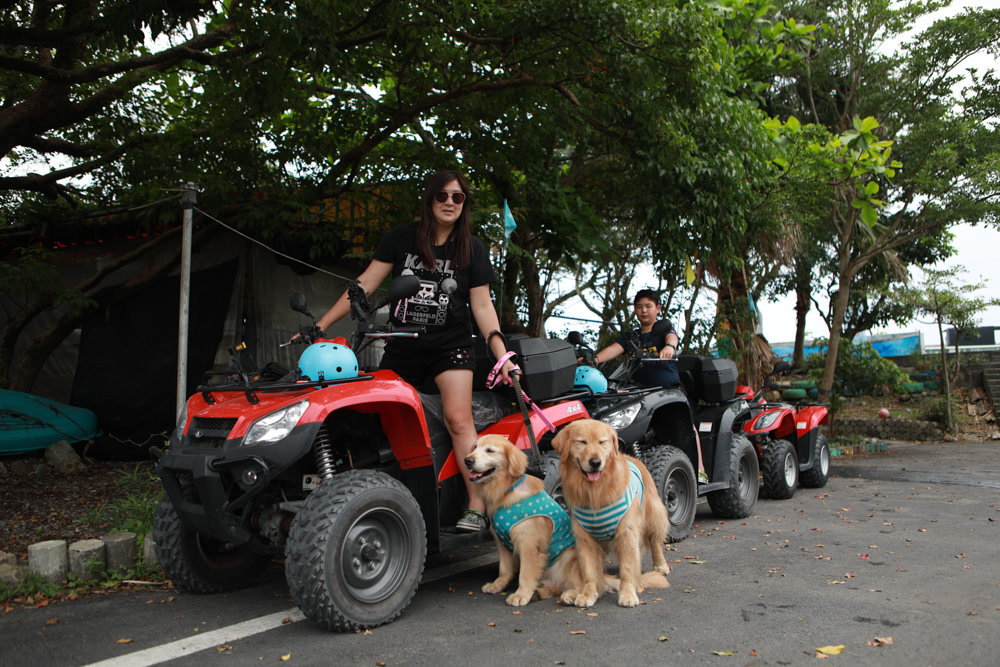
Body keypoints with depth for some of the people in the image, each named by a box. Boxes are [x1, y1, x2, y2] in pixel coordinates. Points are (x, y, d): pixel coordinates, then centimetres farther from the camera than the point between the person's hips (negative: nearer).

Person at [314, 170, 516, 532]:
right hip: (402, 347, 2)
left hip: (451, 344, -2)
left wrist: (502, 354, -9)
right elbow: (366, 283, 3)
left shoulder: (472, 248, 5)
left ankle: (477, 506, -15)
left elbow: (482, 304, 3)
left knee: (458, 418, -19)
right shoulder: (402, 237, 5)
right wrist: (320, 326, -1)